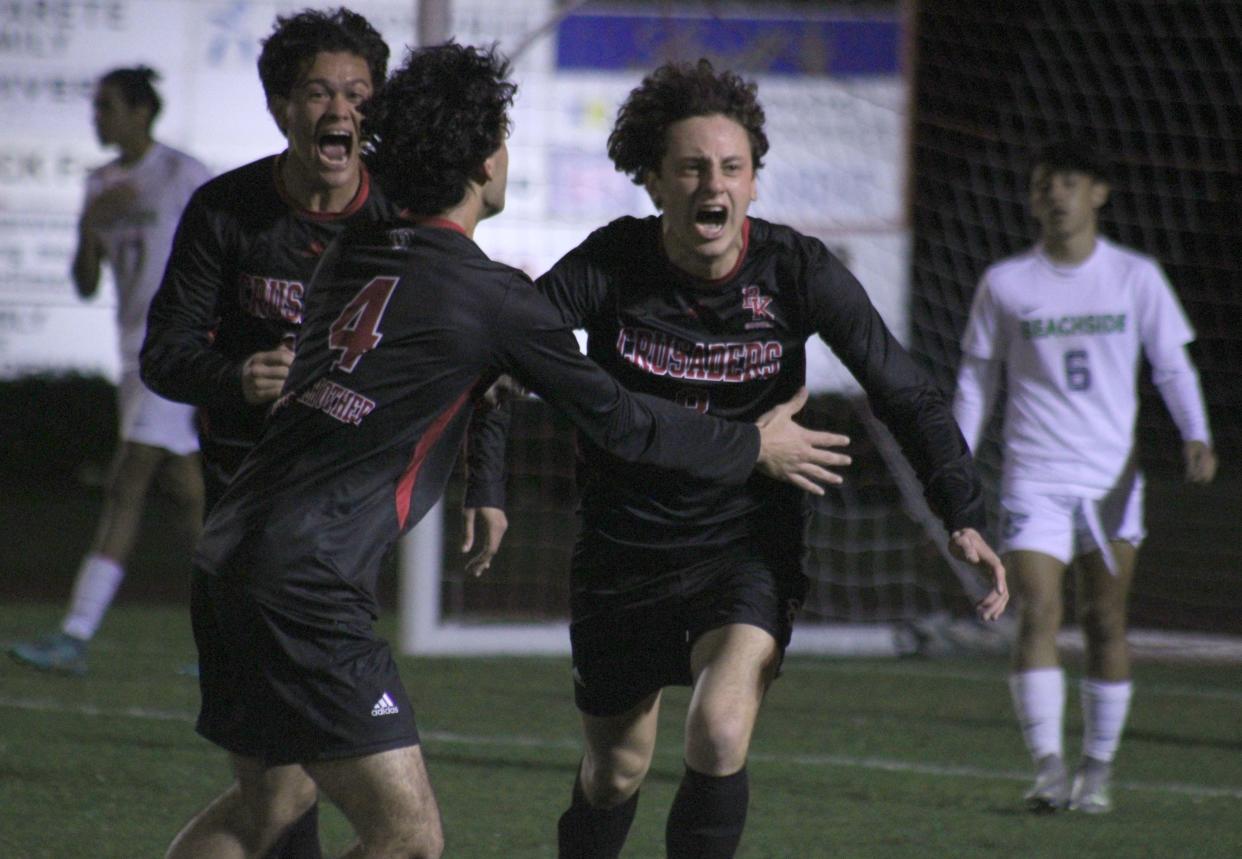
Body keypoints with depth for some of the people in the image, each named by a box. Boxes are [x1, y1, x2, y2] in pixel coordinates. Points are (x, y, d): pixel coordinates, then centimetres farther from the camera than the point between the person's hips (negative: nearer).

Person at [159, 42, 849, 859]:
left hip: (227, 559, 8)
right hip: (306, 582, -8)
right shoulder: (491, 296, -8)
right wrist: (755, 446, 17)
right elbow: (620, 421, 2)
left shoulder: (352, 255, 13)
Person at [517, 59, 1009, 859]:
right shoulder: (611, 266, -15)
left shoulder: (798, 270, -14)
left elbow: (906, 394, -10)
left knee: (720, 736, -26)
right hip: (624, 547, 1)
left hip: (750, 545, -1)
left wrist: (963, 513, -21)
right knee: (615, 774, 12)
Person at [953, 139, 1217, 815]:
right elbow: (977, 376, 11)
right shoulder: (1005, 284, 4)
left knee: (1105, 623, 5)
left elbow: (1172, 365, 5)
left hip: (1113, 476, 1)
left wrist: (1195, 436, -11)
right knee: (1037, 614, -15)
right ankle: (1048, 767, -20)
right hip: (1033, 475, -1)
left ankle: (1097, 771, 14)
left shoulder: (1136, 277, 4)